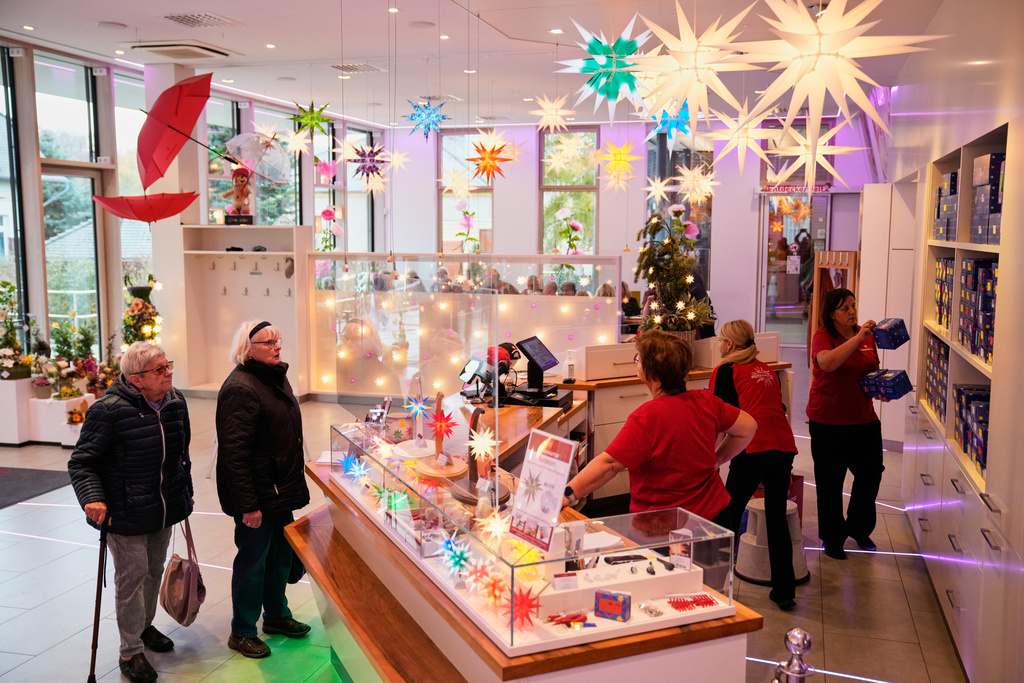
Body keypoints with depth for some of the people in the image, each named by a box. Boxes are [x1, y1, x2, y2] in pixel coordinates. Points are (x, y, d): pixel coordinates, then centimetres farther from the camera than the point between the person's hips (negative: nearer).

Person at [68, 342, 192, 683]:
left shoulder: (176, 403, 1)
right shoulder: (110, 410, -20)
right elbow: (81, 462, -15)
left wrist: (186, 493, 21)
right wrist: (92, 498, -29)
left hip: (164, 511, 7)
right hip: (125, 514, -6)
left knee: (154, 571, 21)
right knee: (131, 577, 2)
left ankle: (144, 626, 44)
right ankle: (131, 652, 18)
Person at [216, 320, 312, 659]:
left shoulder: (276, 377, 9)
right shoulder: (240, 388, -22)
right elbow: (234, 453, -25)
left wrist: (295, 485, 20)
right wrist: (248, 505, -25)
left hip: (281, 490, 9)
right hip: (257, 496, -9)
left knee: (280, 555, 21)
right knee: (252, 561, 6)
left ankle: (276, 615, 40)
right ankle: (241, 632, 23)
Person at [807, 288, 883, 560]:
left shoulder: (867, 335, 6)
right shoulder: (823, 336, -11)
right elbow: (828, 363, -32)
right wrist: (858, 337, -36)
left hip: (864, 418, 5)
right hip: (828, 421, -5)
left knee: (871, 472, 10)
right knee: (830, 482, 5)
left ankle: (859, 529, 35)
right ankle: (832, 539, 23)